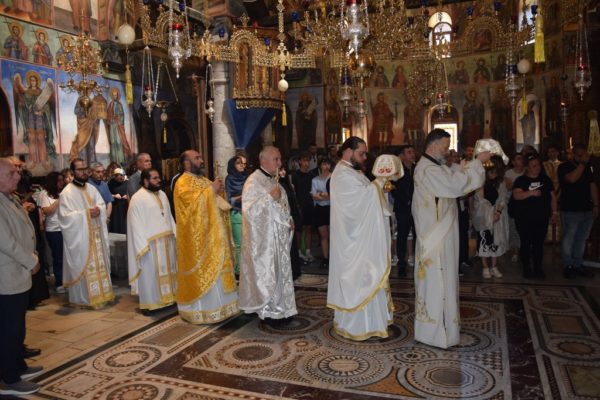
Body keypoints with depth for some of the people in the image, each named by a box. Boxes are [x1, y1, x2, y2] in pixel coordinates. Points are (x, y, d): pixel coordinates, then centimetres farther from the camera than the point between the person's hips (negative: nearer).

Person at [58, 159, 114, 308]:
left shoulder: (91, 188, 10)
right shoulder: (67, 192, -10)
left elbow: (102, 204, 9)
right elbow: (65, 215, -16)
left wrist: (98, 210, -13)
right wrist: (86, 213, -20)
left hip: (96, 233, 6)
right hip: (79, 236, -6)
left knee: (99, 263, 12)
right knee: (83, 266, 0)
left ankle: (101, 292, 24)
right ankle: (83, 297, 10)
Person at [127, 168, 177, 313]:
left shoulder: (162, 194, 12)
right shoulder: (138, 198, -10)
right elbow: (136, 224, -13)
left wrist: (176, 234, 9)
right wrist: (143, 245, -19)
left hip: (167, 240, 7)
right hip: (150, 243, -7)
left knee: (167, 269, 13)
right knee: (150, 273, -1)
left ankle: (168, 297, 25)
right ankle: (149, 303, 8)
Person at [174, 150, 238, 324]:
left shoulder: (204, 180, 16)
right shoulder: (183, 182, -10)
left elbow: (216, 203, 19)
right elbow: (193, 202, -25)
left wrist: (218, 191, -1)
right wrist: (211, 190, -19)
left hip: (213, 234, 9)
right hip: (197, 237, -9)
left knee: (216, 269, 12)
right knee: (202, 272, -4)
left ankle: (218, 305, 23)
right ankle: (201, 310, 7)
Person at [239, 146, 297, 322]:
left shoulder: (274, 180, 12)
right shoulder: (253, 181, -14)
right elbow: (249, 211, -22)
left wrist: (289, 220, 6)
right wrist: (270, 197, -26)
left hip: (279, 236, 8)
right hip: (263, 237, -8)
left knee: (280, 270, 13)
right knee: (265, 273, 1)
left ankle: (279, 306, 25)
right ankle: (267, 310, 14)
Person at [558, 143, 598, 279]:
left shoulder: (587, 168, 14)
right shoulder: (564, 167, -5)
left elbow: (593, 186, 13)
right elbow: (572, 178, -24)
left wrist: (595, 205, 6)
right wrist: (582, 163, -17)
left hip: (587, 210, 6)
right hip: (570, 211, -6)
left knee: (582, 239, 11)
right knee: (568, 239, 0)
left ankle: (578, 265, 20)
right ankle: (568, 266, 10)